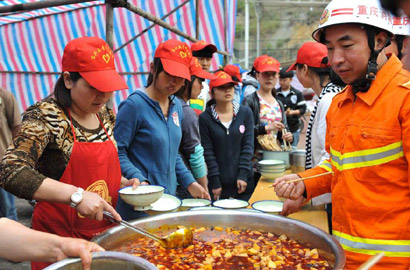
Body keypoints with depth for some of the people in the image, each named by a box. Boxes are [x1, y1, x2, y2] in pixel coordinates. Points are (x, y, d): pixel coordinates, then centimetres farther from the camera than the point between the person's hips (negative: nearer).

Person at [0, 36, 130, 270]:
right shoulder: (46, 116, -17)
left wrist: (123, 183, -2)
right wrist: (76, 195, -35)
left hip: (104, 231, 6)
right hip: (59, 233, -6)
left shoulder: (106, 115, 3)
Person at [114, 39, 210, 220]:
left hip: (169, 195, 7)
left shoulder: (177, 106, 8)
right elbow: (118, 152, -15)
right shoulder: (134, 104, -14)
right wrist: (139, 179, -27)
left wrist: (189, 182, 10)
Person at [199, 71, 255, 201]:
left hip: (244, 181, 2)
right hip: (219, 182, -1)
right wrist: (214, 182, -7)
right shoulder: (205, 118, -2)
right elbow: (208, 151, -4)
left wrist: (243, 175, -7)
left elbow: (248, 146, 0)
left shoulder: (245, 112, 3)